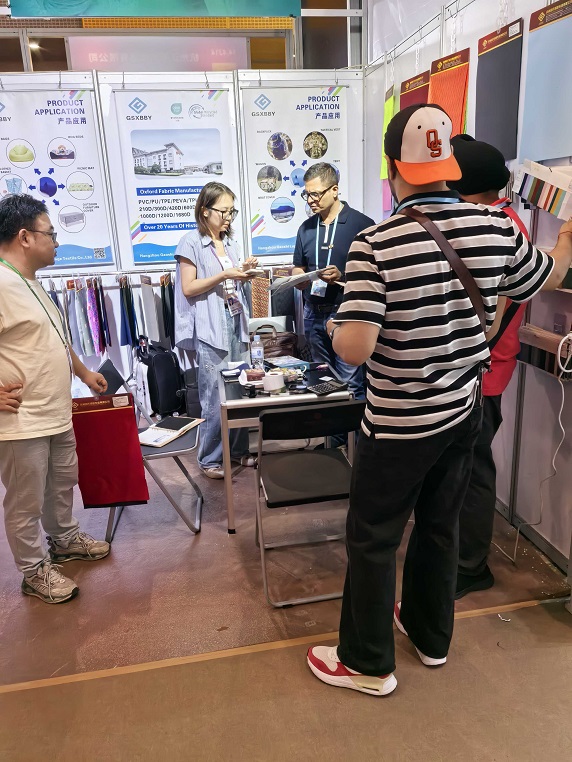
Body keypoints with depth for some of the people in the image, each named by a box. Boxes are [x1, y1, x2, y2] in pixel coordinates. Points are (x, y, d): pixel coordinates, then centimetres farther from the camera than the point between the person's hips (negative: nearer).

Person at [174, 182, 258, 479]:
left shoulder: (229, 242, 16)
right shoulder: (191, 242, -5)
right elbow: (188, 288, -9)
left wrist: (244, 272, 4)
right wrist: (224, 275, -15)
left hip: (236, 322, 7)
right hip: (211, 328, -6)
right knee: (215, 396, -3)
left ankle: (239, 449, 24)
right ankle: (209, 459, 11)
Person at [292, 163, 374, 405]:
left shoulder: (361, 224, -7)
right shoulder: (306, 228, 12)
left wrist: (343, 277, -22)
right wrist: (298, 277, -4)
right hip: (314, 315, 6)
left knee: (351, 385, -5)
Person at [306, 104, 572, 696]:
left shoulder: (375, 245, -23)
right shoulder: (496, 229, -6)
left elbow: (354, 349, -27)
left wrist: (335, 329, -4)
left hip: (399, 424, -5)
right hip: (465, 410, 6)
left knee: (373, 538, 12)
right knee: (440, 525, 23)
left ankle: (368, 663, 29)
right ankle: (431, 635, 44)